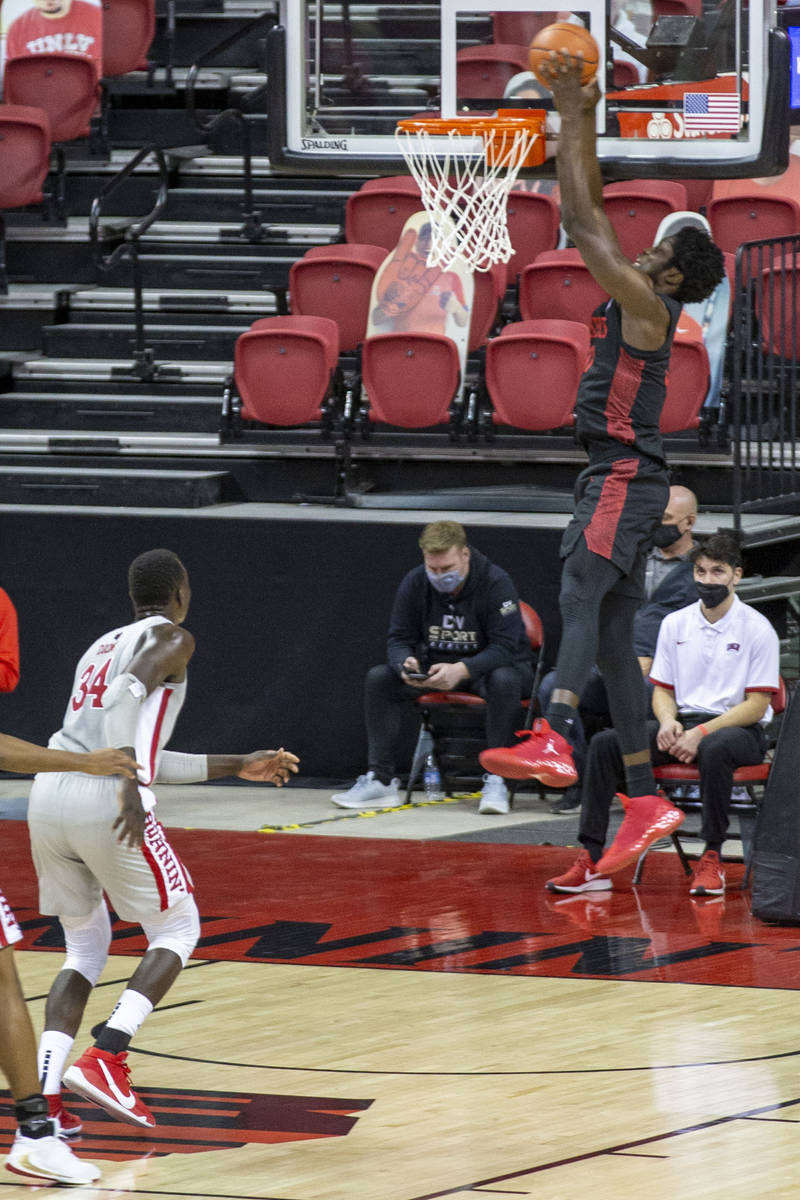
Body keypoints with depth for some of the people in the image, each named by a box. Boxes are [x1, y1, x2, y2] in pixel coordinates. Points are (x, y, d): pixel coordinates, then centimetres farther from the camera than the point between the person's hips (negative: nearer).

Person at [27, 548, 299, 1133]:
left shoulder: (104, 646, 30)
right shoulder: (172, 638, 5)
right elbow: (125, 698, -16)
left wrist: (236, 766, 38)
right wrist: (130, 788, -23)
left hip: (49, 795, 7)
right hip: (105, 803, -7)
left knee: (87, 946, 20)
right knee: (177, 929, 11)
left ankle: (44, 1093, 0)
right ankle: (106, 1058, -8)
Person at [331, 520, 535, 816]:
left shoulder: (495, 583, -20)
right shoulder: (415, 583, -6)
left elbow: (505, 647, -25)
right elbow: (398, 639, -3)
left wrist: (461, 670, -41)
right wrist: (405, 664, -28)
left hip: (485, 667, -5)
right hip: (435, 667, 5)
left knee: (503, 681, -39)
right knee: (378, 679, -16)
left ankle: (496, 780, -34)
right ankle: (380, 780, -16)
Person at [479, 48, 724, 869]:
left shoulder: (647, 305, -10)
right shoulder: (631, 302, 16)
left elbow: (585, 224, -13)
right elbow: (589, 217, 22)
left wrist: (574, 120, -8)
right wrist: (576, 121, 18)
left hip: (624, 477, -11)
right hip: (615, 478, 11)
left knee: (581, 593, -29)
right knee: (612, 632, 10)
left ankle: (552, 741, -52)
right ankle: (646, 799, 11)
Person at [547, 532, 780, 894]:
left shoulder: (756, 629, -6)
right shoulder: (675, 624, 9)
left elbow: (756, 704, -9)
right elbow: (662, 689, 13)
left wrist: (701, 733, -19)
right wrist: (668, 723, -11)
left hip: (738, 728, -5)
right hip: (684, 723, 5)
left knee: (714, 750, -41)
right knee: (605, 743, -17)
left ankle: (711, 858, -28)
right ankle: (592, 859, -22)